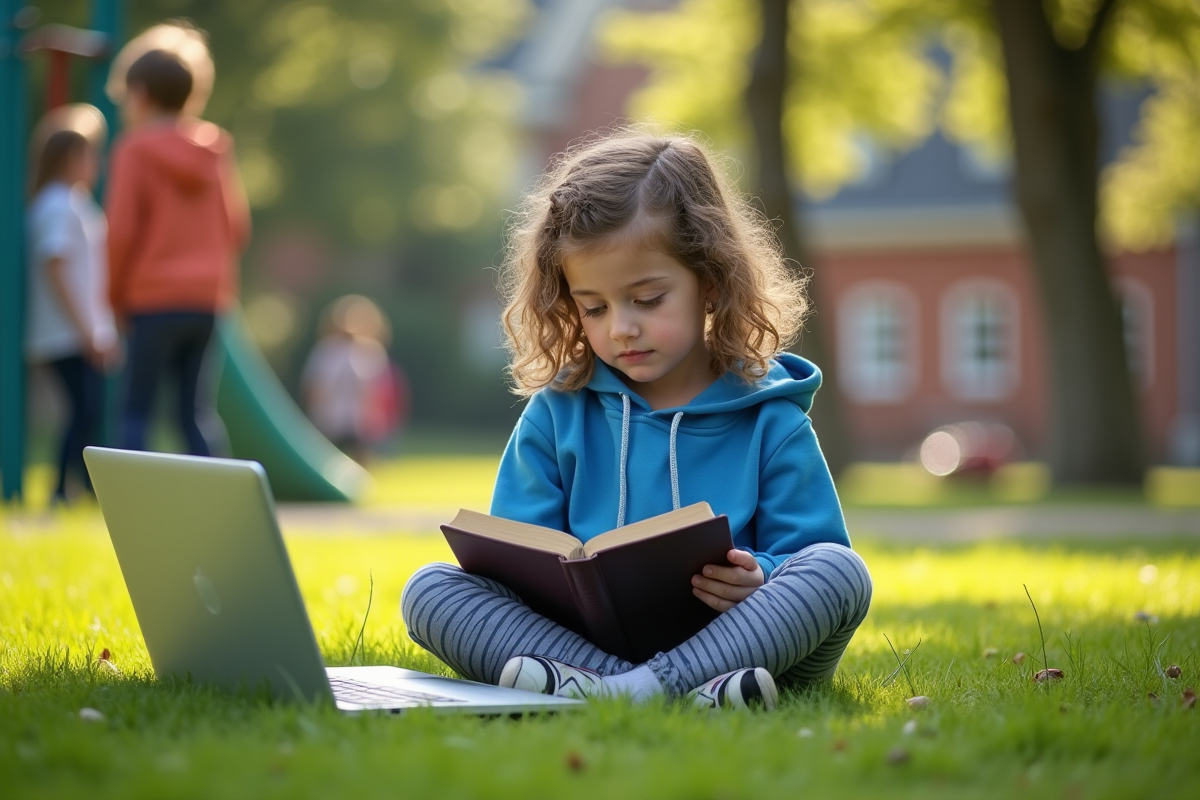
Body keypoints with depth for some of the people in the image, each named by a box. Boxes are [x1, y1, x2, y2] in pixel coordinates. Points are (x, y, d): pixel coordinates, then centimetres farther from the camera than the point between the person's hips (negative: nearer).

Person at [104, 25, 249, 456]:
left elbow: (121, 230, -10)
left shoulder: (134, 149, -6)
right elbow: (238, 227, 10)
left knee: (136, 411, 1)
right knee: (199, 412, 8)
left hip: (154, 298, -5)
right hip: (208, 299, 5)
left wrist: (115, 293, 3)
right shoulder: (215, 149, 9)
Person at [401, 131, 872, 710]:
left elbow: (818, 561, 4)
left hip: (736, 646, -2)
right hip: (576, 642, 2)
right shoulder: (556, 413, 12)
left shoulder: (769, 420, 6)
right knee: (428, 590, -17)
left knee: (841, 571, -27)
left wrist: (761, 585, -20)